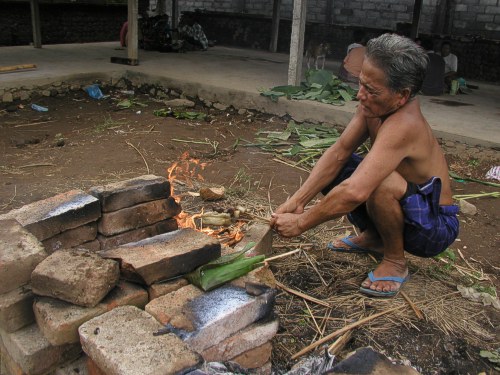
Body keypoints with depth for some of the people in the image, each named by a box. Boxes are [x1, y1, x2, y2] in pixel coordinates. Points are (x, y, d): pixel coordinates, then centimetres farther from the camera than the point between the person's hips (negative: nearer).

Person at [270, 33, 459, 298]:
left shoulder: (403, 125, -35)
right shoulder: (377, 104, -11)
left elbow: (354, 193, -45)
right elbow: (338, 153, -9)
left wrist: (301, 223, -32)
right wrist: (296, 201, -18)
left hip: (435, 228, -7)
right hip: (406, 208, 8)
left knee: (380, 183, -37)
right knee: (332, 170, -3)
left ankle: (395, 261, -8)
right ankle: (373, 237, 16)